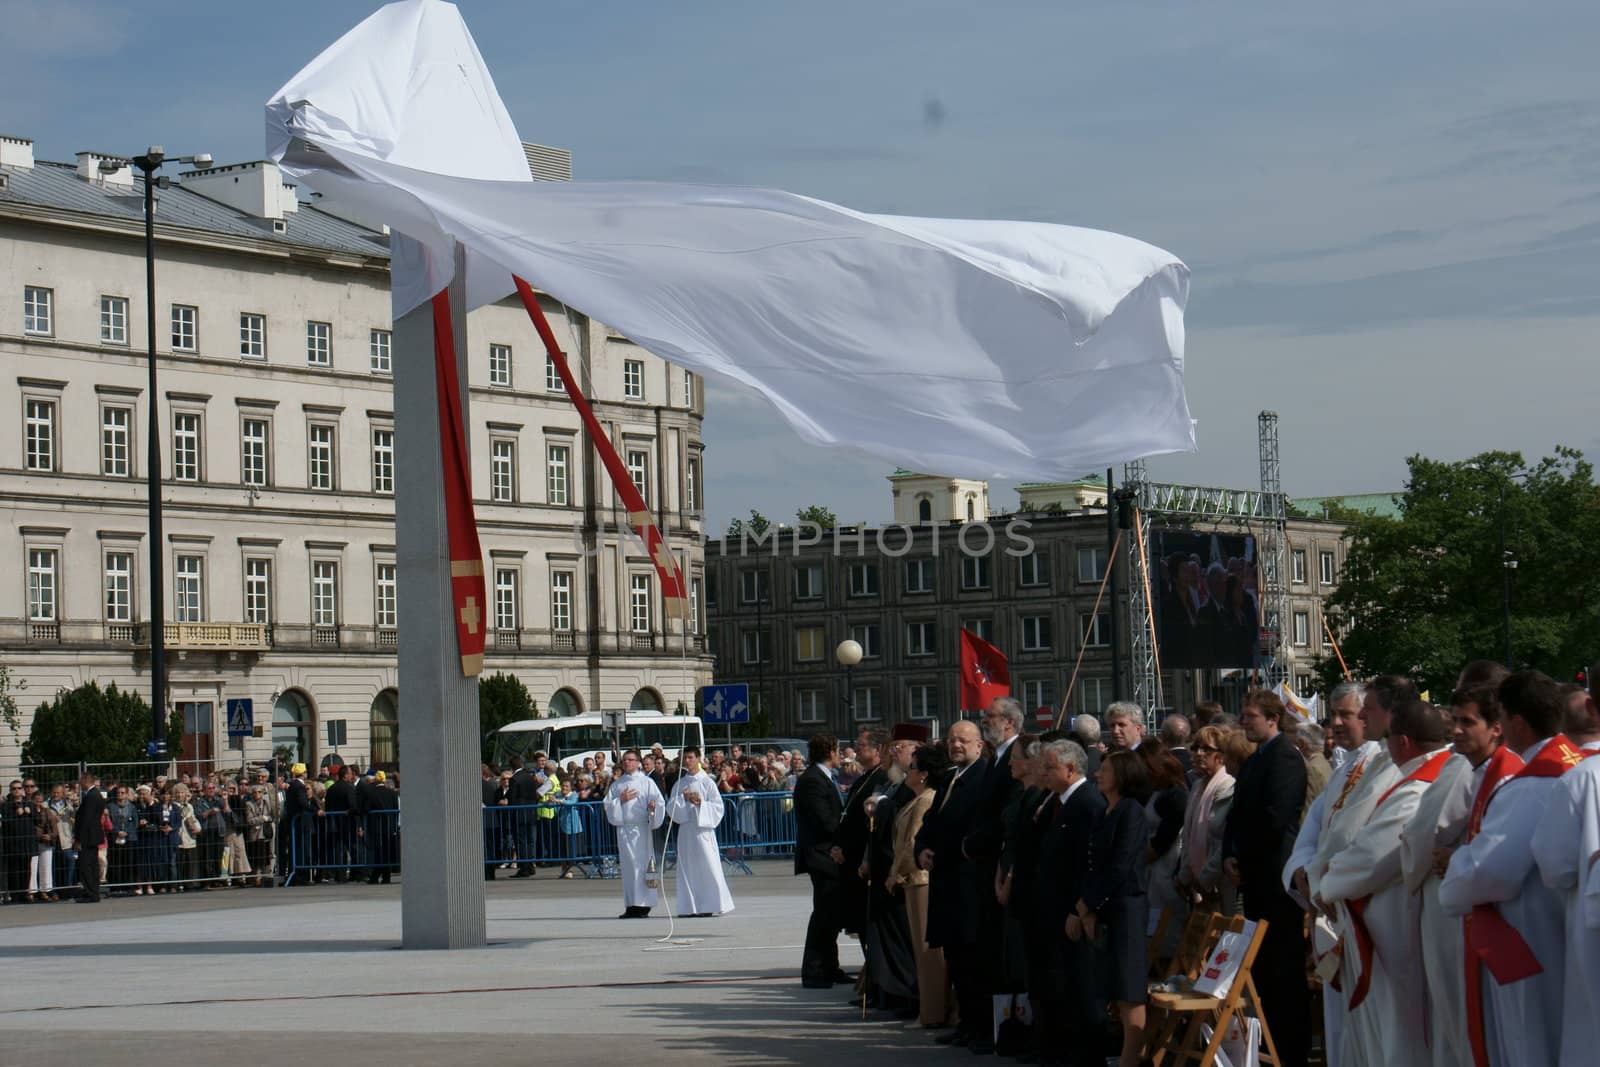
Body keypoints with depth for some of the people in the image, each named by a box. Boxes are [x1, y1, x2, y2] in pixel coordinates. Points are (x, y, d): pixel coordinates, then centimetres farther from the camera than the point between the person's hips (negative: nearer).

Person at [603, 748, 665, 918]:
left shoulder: (646, 782, 5)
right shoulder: (616, 785, 15)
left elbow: (659, 802, 0)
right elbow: (608, 805, 9)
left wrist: (653, 806, -20)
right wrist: (621, 800, -7)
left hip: (641, 827, -4)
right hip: (623, 828, 4)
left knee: (642, 864, -7)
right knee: (628, 866, 3)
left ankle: (644, 904, -6)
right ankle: (631, 905, 6)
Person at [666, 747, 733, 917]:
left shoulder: (707, 782, 2)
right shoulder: (679, 783, 12)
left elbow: (717, 806, -2)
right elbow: (671, 807, 6)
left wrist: (700, 802, -15)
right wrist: (683, 799, -10)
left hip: (703, 828, -4)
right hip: (685, 828, 4)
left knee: (707, 867, -7)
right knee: (688, 869, 1)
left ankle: (709, 906, -3)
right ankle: (691, 907, 4)